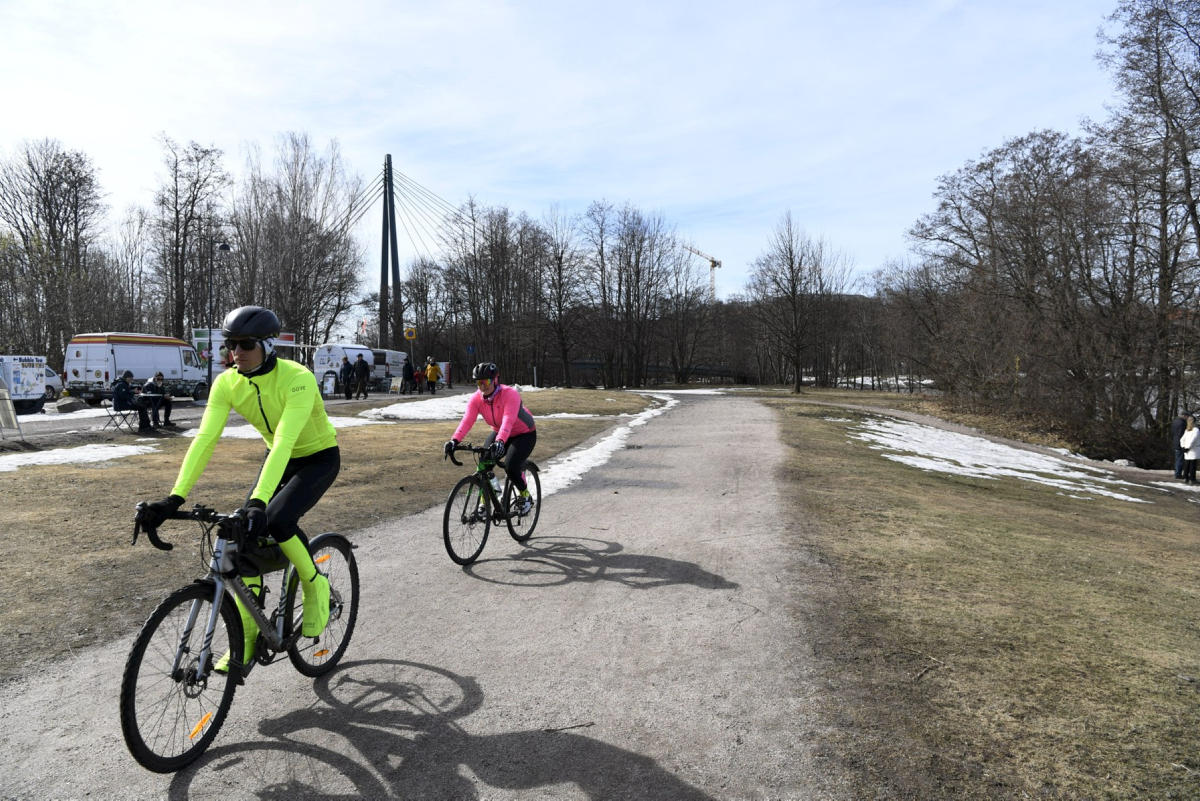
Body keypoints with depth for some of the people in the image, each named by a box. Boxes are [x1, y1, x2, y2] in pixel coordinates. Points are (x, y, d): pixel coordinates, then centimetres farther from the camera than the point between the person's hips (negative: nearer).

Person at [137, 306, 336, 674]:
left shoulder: (297, 379, -32)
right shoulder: (227, 383, -15)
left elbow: (284, 443, -42)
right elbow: (204, 440, -22)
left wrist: (259, 500, -52)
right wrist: (174, 497, -33)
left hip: (319, 458, -5)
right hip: (279, 458, 6)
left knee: (276, 520, -29)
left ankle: (316, 586, -1)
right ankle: (247, 637, 8)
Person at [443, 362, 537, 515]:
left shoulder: (510, 394, -31)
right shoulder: (476, 399, -15)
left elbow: (508, 420, -45)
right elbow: (467, 420, -29)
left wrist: (500, 441, -61)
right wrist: (454, 440, -46)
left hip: (524, 433, -5)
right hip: (498, 433, 5)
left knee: (511, 467, -23)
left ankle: (526, 497, 6)